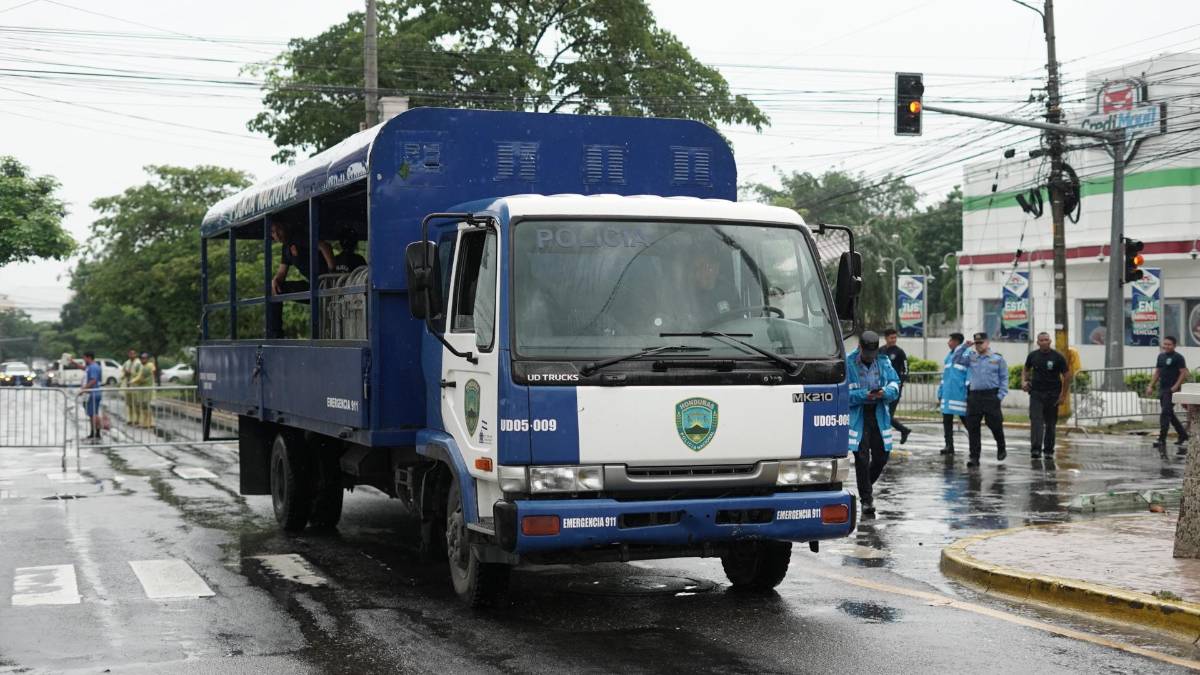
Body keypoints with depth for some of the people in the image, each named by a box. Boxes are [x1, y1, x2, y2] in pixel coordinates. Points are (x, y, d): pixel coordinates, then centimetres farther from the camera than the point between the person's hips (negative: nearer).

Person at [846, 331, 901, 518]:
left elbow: (895, 385, 5)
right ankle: (866, 500, 2)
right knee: (862, 458, -6)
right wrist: (864, 395, -23)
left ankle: (867, 484, 36)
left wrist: (885, 392, -17)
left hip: (879, 416, 4)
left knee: (881, 457, 8)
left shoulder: (884, 362, 8)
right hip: (857, 416, -4)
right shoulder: (848, 363, -7)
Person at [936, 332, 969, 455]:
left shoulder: (966, 354, -9)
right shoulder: (949, 355, 16)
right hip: (947, 394, 8)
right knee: (946, 420, 6)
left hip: (960, 394, -8)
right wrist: (940, 392, 19)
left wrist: (968, 393, -18)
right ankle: (949, 445, 12)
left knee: (965, 419, 0)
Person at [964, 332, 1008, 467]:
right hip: (974, 396, 3)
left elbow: (1004, 378, 4)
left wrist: (1001, 395, -4)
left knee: (995, 425, 3)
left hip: (991, 396, -2)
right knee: (972, 428, -2)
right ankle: (974, 457, 3)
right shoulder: (971, 357, 11)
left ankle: (1001, 449, 29)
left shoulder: (997, 358, 3)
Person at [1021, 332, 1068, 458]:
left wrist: (1063, 396, -4)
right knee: (1036, 421, -14)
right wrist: (1023, 381, 1)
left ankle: (1048, 450, 18)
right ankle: (1035, 449, -23)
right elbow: (1026, 369, 21)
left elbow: (1067, 376, 0)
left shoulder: (1058, 357, -4)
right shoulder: (1033, 356, 3)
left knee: (1050, 424, 7)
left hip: (1052, 395, -1)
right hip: (1036, 393, 1)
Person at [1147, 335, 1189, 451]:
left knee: (1165, 414, -13)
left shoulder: (1178, 357, -7)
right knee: (1170, 414, 14)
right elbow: (1157, 373, 20)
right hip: (1162, 389, 8)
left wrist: (1175, 386, -18)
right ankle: (1183, 435, 27)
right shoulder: (1161, 356, 15)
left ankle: (1162, 440, -13)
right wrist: (1151, 386, 13)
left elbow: (1184, 373, -11)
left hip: (1171, 390, -8)